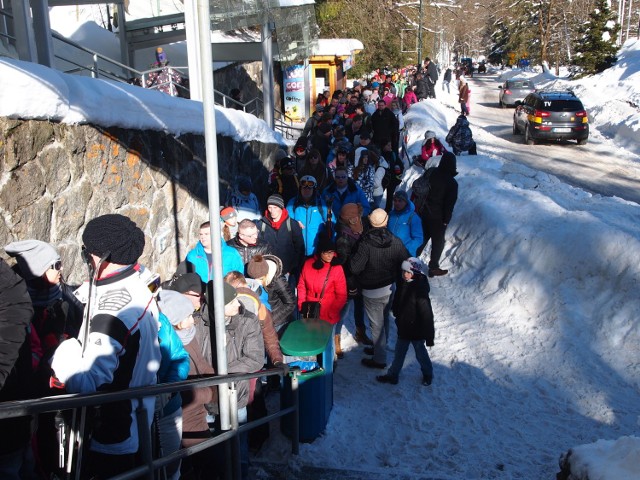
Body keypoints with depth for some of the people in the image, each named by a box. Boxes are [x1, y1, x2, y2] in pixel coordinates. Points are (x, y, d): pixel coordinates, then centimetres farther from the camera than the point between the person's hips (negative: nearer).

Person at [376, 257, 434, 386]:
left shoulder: (420, 291, -29)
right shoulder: (402, 284, -7)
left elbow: (427, 316, -26)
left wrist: (429, 337, -22)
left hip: (417, 330, -6)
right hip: (403, 328, 6)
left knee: (420, 353, 17)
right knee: (399, 352, 20)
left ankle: (428, 374, 42)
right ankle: (392, 375, 36)